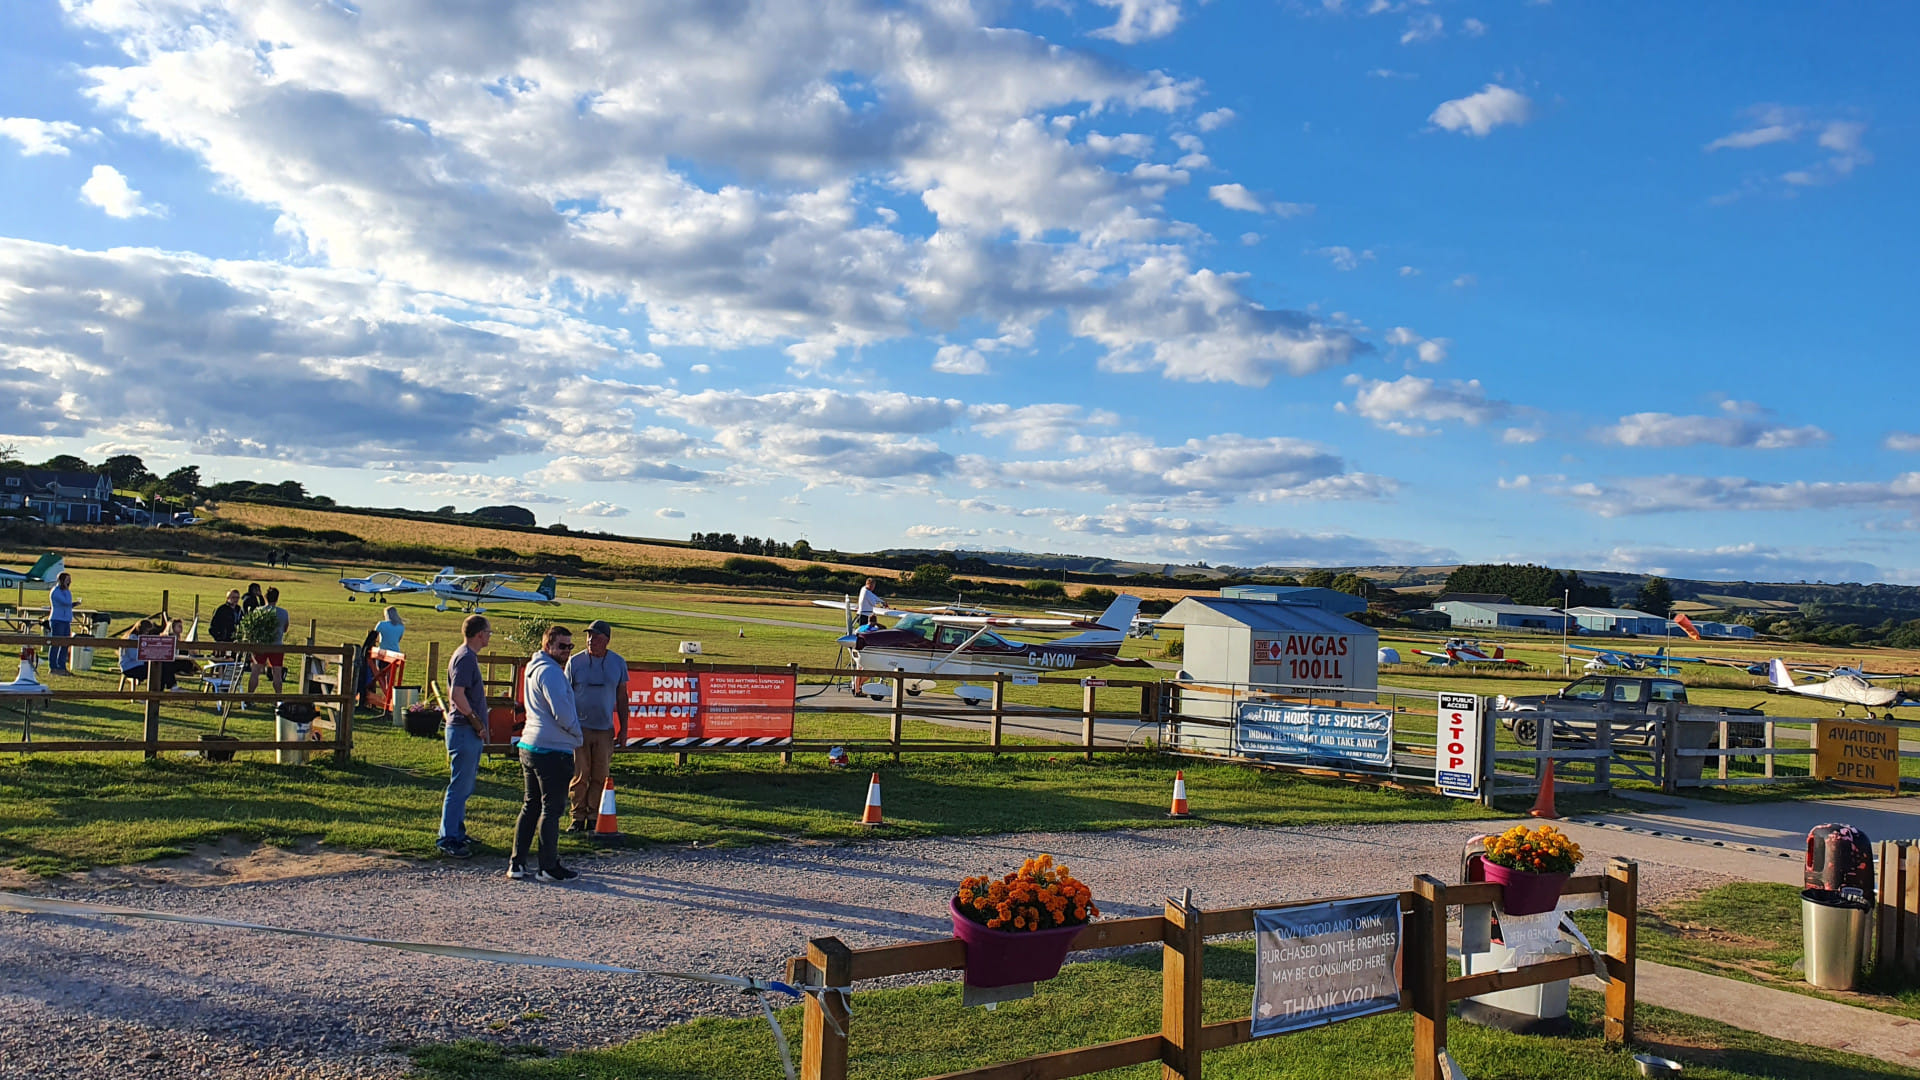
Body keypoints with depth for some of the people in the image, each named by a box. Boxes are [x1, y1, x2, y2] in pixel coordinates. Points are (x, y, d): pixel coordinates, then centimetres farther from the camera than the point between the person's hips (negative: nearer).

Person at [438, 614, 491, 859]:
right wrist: (476, 721, -18)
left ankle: (457, 832, 24)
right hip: (464, 731, -10)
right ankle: (448, 838, -3)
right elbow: (457, 694, -25)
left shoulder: (468, 656, 16)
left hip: (468, 731, 10)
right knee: (460, 786, -7)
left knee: (465, 786, 16)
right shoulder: (465, 658, -15)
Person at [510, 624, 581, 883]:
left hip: (529, 746, 10)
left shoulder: (533, 668, 16)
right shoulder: (550, 672, -16)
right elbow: (562, 713, -21)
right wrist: (576, 733, -4)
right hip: (553, 750, -10)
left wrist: (573, 718, 14)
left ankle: (517, 863, 16)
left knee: (530, 805, 15)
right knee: (552, 808, -1)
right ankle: (549, 867, 5)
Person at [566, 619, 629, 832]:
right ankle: (578, 818, 9)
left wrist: (623, 729, 9)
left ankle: (594, 818, 13)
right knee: (579, 775, -1)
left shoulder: (618, 663, 5)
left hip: (605, 729, 1)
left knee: (600, 777, 4)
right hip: (579, 727, -1)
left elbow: (622, 698, 12)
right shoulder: (575, 662, 0)